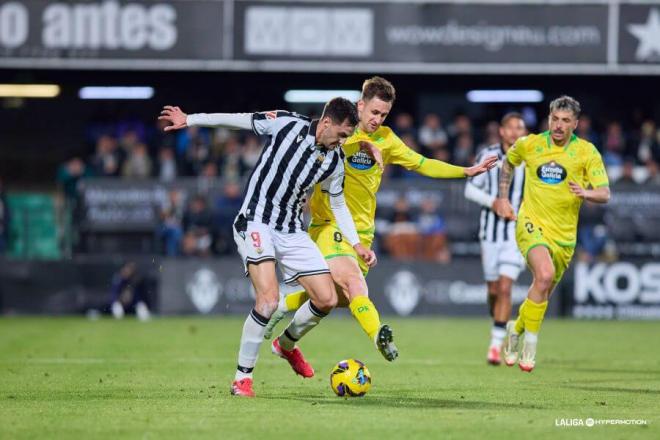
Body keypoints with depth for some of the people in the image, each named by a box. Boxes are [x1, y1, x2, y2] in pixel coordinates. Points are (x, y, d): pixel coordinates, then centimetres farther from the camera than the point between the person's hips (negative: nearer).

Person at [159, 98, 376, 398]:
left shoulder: (335, 161, 5)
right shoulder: (286, 124, -9)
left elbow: (337, 204, 18)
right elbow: (241, 120, 2)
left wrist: (356, 244, 11)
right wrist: (190, 120, 5)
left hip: (291, 232, 6)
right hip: (256, 223, -6)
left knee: (327, 299, -1)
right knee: (269, 300, -24)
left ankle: (286, 345, 29)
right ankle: (242, 377, -11)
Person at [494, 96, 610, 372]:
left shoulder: (587, 152, -3)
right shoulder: (529, 145, 0)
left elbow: (605, 194, -8)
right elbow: (508, 162, 23)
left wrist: (586, 193, -29)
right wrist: (503, 198, 17)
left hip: (564, 234, 2)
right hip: (532, 224, -2)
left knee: (544, 293, 11)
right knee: (544, 274, -29)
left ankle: (516, 329, 43)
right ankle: (530, 344, -18)